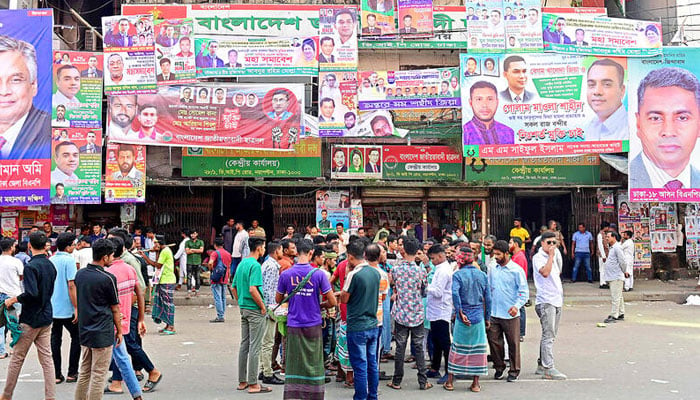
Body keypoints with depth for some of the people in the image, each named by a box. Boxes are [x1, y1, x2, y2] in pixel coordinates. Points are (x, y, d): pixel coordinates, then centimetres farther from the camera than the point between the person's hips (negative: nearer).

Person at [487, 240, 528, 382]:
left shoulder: (516, 270, -6)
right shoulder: (492, 270, 9)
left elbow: (524, 292, -7)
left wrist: (517, 306, -22)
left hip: (510, 315, -4)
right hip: (493, 313, 4)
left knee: (513, 343, 4)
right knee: (493, 341, 6)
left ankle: (514, 371, 17)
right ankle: (499, 367, 24)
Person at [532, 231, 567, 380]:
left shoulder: (556, 254, 15)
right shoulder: (538, 257, -9)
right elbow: (545, 272, -26)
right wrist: (551, 255, -21)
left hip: (557, 299, 9)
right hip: (545, 301, -9)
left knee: (551, 335, 12)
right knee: (548, 335, -12)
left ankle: (542, 365, 20)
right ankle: (548, 369, -13)